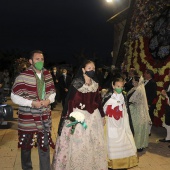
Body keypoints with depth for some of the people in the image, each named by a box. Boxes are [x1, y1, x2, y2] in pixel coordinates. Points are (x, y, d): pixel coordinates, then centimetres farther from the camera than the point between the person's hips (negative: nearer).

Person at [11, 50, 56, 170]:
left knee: (45, 145, 12)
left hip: (44, 117, 4)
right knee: (26, 146, 14)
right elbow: (14, 97, -11)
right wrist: (32, 103, -19)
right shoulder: (23, 77, -13)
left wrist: (48, 100, -9)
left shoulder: (47, 75, 3)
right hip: (27, 118, -3)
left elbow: (52, 92, 12)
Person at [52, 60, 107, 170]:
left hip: (93, 115, 6)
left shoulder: (95, 84, 4)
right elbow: (70, 100, -14)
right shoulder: (77, 83, -13)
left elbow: (98, 100, 11)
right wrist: (69, 117, -17)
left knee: (94, 142, 16)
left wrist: (102, 115, 15)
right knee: (78, 143, 4)